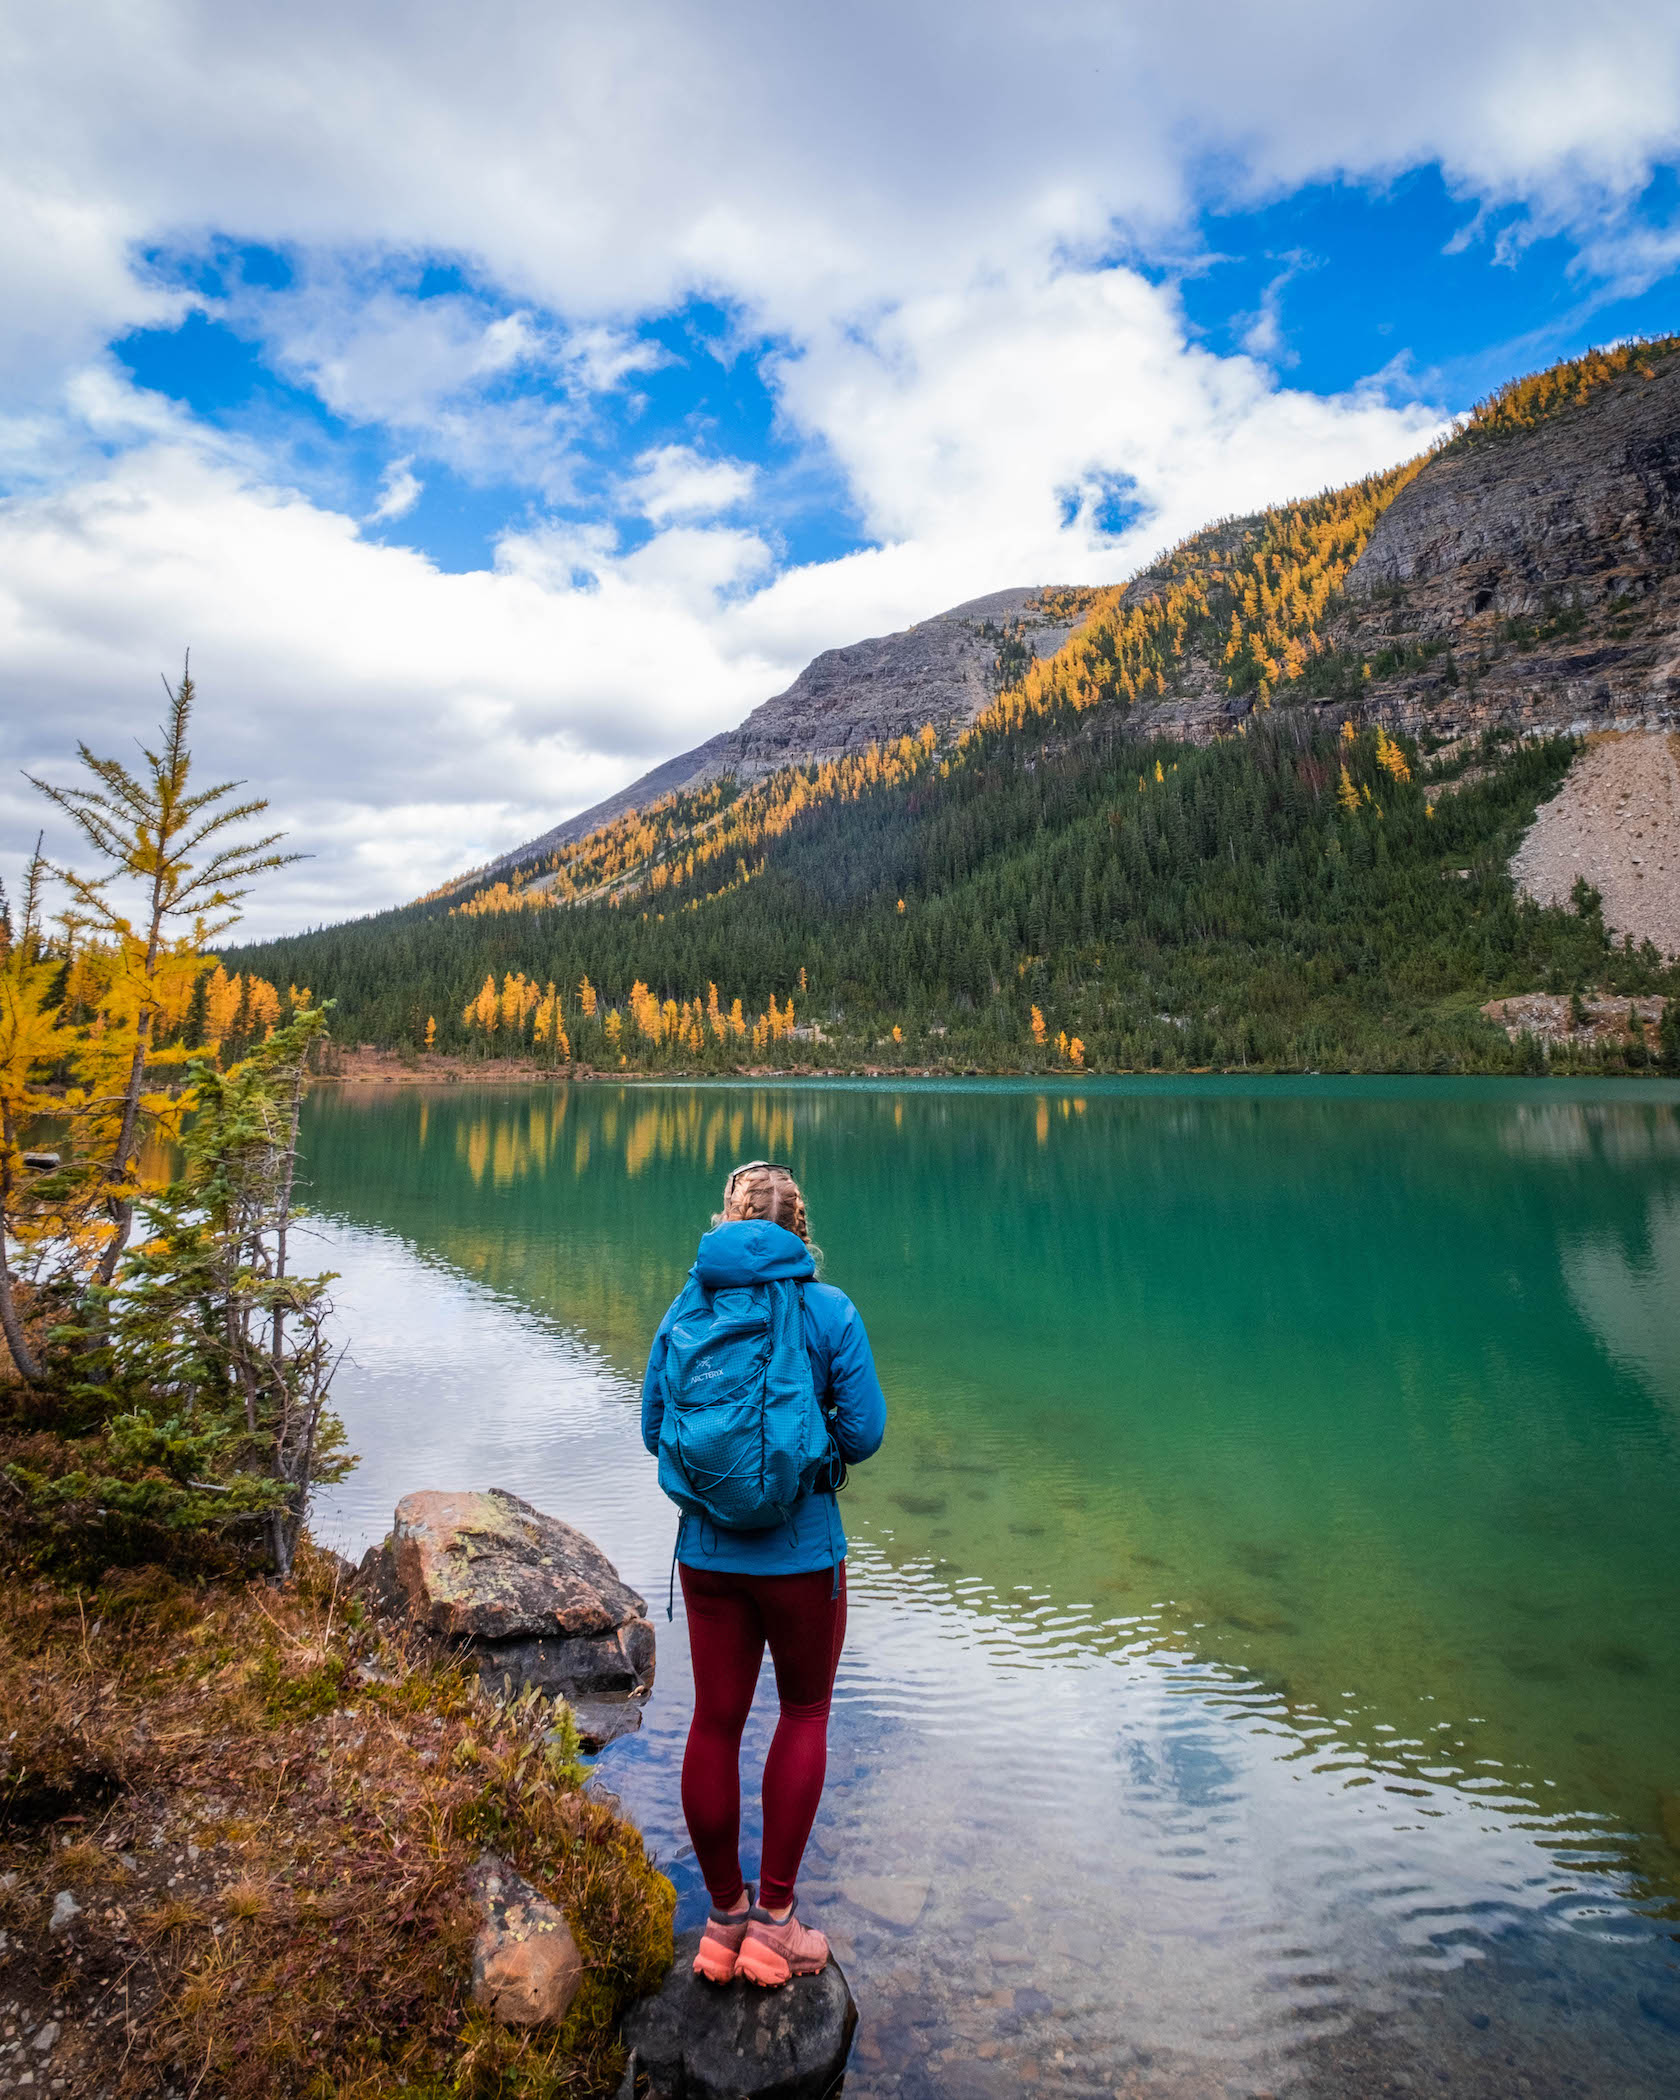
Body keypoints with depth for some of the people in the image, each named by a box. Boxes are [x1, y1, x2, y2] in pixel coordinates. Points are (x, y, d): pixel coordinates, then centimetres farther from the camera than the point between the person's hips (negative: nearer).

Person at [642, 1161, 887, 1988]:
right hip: (800, 1548, -2)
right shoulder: (829, 1309, -12)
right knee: (804, 1714, 19)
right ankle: (774, 1920, 23)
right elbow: (863, 1430, -12)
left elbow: (654, 1430, 1)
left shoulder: (683, 1312, -3)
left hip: (707, 1548, 3)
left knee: (716, 1721, 17)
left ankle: (725, 1916, 32)